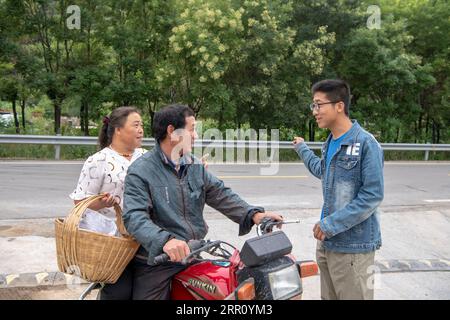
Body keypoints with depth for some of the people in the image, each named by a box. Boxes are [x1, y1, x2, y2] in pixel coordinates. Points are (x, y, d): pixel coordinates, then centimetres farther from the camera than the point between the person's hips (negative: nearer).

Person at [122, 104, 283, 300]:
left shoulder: (195, 166, 10)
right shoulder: (140, 171, -13)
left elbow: (221, 195, 6)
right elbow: (134, 217, -24)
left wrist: (253, 215, -10)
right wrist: (164, 240, -41)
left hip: (193, 256, 6)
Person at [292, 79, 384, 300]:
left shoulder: (366, 143, -14)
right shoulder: (330, 143, 11)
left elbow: (372, 196, -19)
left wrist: (331, 224, -19)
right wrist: (302, 149, 40)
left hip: (353, 245, -8)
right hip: (327, 242, 8)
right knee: (329, 296, 16)